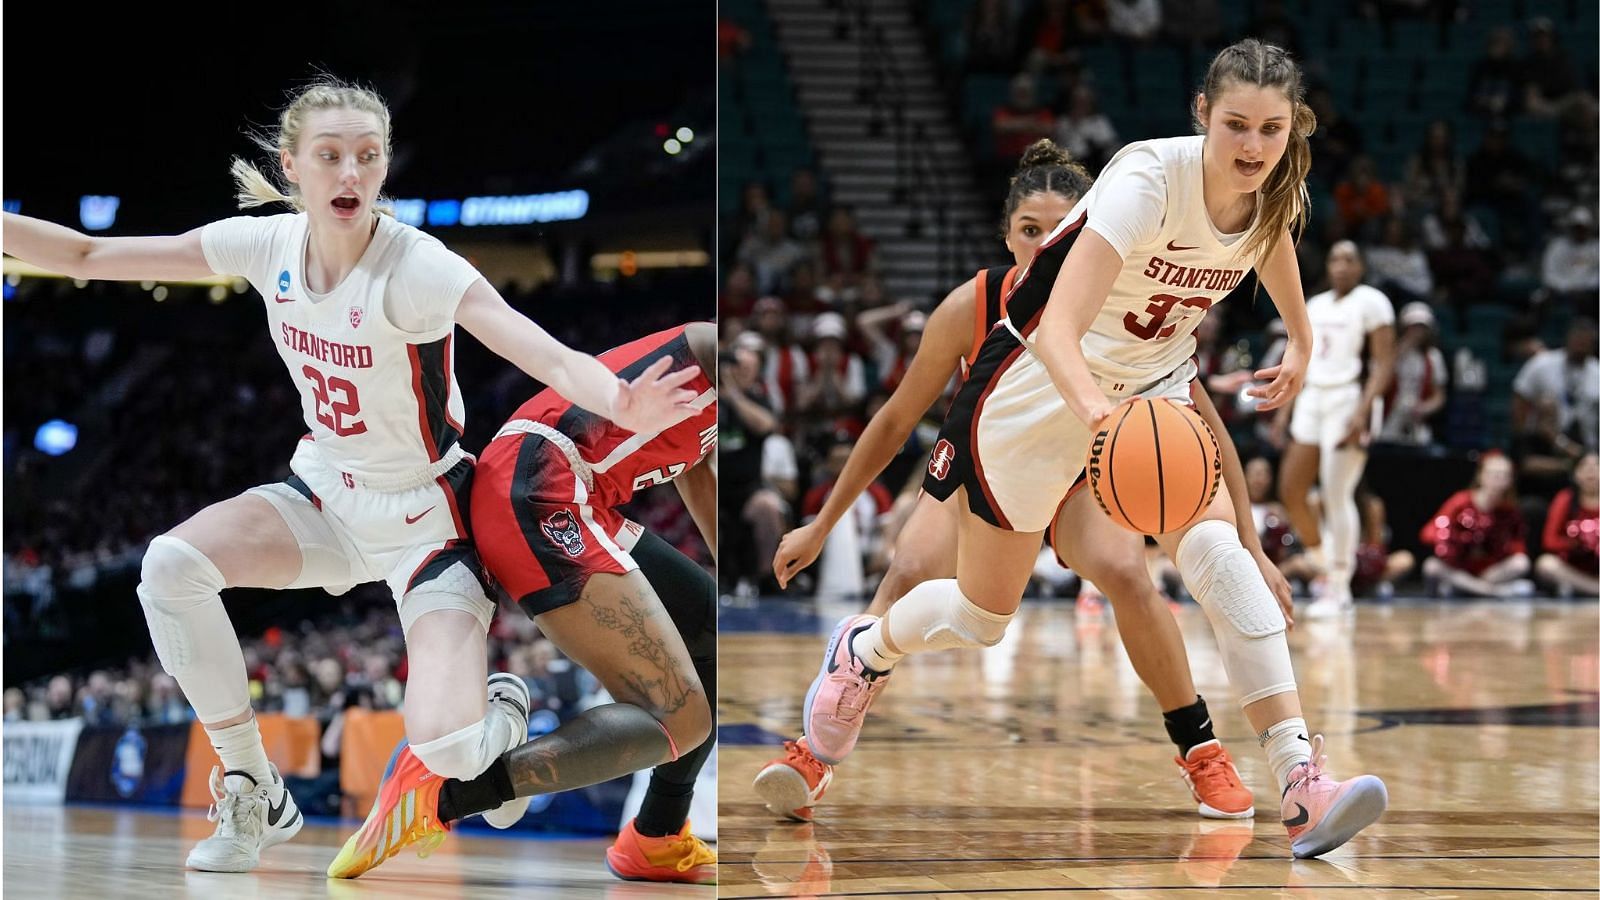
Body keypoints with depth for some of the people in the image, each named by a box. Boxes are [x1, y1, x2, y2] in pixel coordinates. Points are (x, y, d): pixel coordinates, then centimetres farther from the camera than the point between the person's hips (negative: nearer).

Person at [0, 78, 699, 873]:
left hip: (425, 516, -5)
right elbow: (85, 257, -5)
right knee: (172, 565, -22)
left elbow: (553, 359, -40)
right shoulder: (269, 245, -11)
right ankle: (253, 797, -4)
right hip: (326, 496, 5)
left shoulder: (415, 267, -26)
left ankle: (502, 715, 19)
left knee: (444, 750, -23)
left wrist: (621, 407, -60)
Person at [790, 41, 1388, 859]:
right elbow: (1056, 332, -43)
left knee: (1215, 548, -24)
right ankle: (862, 650, 46)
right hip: (1041, 383, -4)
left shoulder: (1277, 191, -14)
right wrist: (1096, 406, -61)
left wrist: (1300, 341, 20)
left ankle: (1301, 788, -31)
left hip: (1155, 385, 4)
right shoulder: (1150, 180, -33)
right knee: (981, 616, 10)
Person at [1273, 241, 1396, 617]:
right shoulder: (1314, 306, 16)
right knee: (1290, 492, 2)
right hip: (1312, 400, 7)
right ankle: (1324, 565, 18)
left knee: (1337, 496, -10)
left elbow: (1383, 363, -11)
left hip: (1348, 401, -7)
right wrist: (1285, 408, 14)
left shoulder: (1371, 302, -5)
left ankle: (1339, 590, -4)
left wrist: (1363, 410, -21)